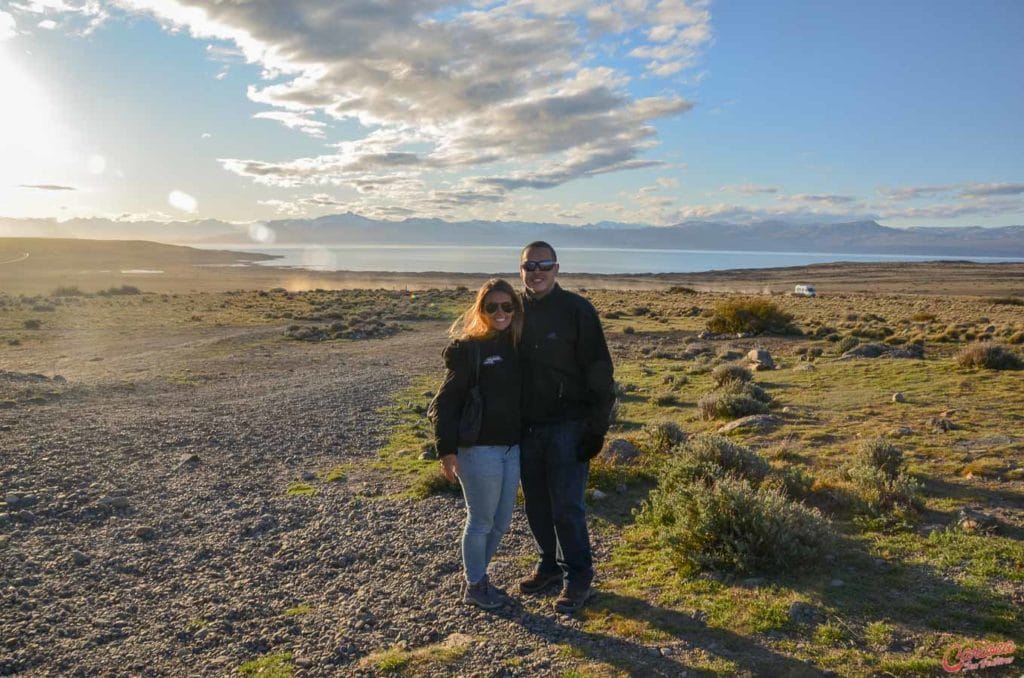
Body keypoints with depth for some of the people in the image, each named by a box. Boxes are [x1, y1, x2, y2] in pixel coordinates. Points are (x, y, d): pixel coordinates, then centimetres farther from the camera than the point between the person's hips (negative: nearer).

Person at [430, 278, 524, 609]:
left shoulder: (517, 346, 8)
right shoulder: (468, 348, -11)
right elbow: (446, 401, -12)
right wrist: (447, 450, -16)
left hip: (512, 448, 6)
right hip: (479, 449, -6)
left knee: (501, 521, 15)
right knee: (481, 521, 6)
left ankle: (478, 576, 35)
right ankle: (474, 587, 25)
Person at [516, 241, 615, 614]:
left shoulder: (577, 310, -8)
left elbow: (599, 371, -8)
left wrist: (597, 427, -12)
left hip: (567, 426, -5)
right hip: (526, 427, 5)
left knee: (567, 506, -3)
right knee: (536, 504, 14)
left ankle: (578, 578, 13)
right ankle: (549, 565, 32)